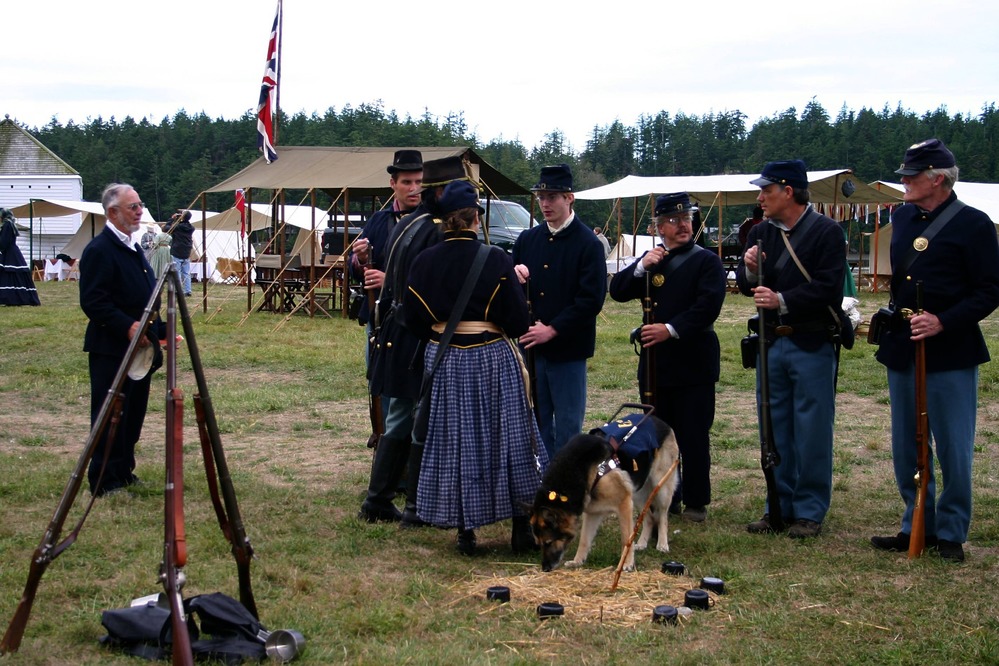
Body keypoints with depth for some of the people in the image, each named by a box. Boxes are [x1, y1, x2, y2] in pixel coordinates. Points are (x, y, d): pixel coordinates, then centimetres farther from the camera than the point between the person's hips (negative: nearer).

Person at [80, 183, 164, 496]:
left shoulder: (133, 248, 17)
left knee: (133, 414, 14)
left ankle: (124, 473, 24)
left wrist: (162, 331, 16)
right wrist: (126, 327, -26)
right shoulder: (99, 250, -13)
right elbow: (92, 301, -20)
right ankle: (105, 482, 3)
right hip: (111, 350, -9)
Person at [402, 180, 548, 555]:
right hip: (491, 359, -2)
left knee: (453, 443, 10)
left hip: (442, 362, 3)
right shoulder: (495, 260, -12)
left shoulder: (424, 261, -2)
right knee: (508, 439, 10)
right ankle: (521, 527, 15)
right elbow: (517, 322, -12)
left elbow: (413, 320, 4)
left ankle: (465, 531, 13)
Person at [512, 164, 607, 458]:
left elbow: (591, 300, -13)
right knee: (537, 422, 12)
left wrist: (552, 330, -18)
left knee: (567, 425, 3)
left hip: (568, 349, -5)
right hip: (531, 345, 5)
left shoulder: (588, 244, -7)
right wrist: (514, 277, -9)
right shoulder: (527, 240, 9)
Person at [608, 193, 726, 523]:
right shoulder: (651, 260, 14)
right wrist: (641, 267, -12)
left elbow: (708, 306, -15)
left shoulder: (707, 261, -2)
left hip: (693, 363, -5)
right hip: (655, 362, 5)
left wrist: (671, 329, -22)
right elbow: (617, 291, 4)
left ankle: (696, 502, 9)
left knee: (693, 436, 0)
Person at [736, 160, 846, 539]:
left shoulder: (827, 232, -7)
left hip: (813, 346, -6)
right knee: (775, 429, 11)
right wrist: (749, 271, -10)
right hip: (772, 343, 6)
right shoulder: (761, 233, 10)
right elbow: (745, 285, 12)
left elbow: (828, 287, -15)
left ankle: (809, 511, 9)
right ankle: (780, 505, 21)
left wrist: (783, 301, -25)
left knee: (812, 432, 0)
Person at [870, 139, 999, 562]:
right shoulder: (902, 218, 11)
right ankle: (917, 526, 24)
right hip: (902, 349, 7)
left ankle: (951, 534, 14)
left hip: (950, 353, -7)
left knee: (953, 449, 1)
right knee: (906, 448, 12)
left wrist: (943, 322, -22)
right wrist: (893, 319, 12)